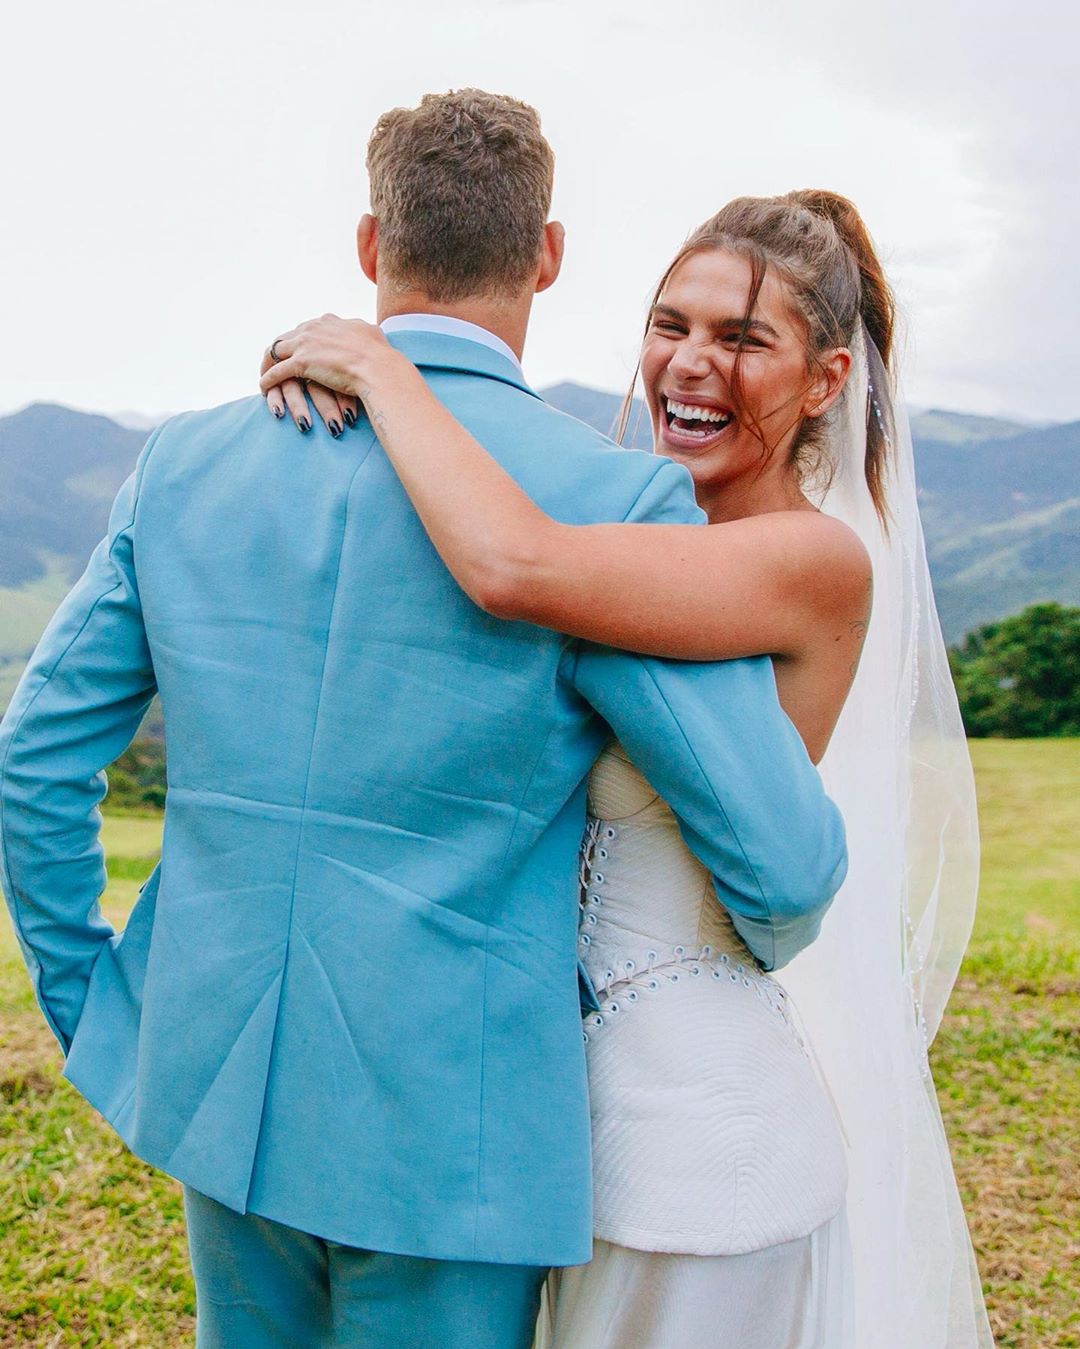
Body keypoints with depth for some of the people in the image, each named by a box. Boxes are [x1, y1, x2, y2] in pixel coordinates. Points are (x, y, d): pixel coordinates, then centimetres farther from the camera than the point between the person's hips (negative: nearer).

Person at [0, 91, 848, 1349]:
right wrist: (769, 945, 8)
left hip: (217, 1087, 4)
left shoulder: (186, 461, -3)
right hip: (450, 1126, -4)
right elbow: (785, 856, -16)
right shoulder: (611, 496, -16)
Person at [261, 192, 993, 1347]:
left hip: (714, 1103, -7)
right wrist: (321, 370, -9)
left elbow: (514, 567, -36)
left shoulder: (818, 559, -22)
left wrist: (376, 364, -21)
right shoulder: (652, 540, 4)